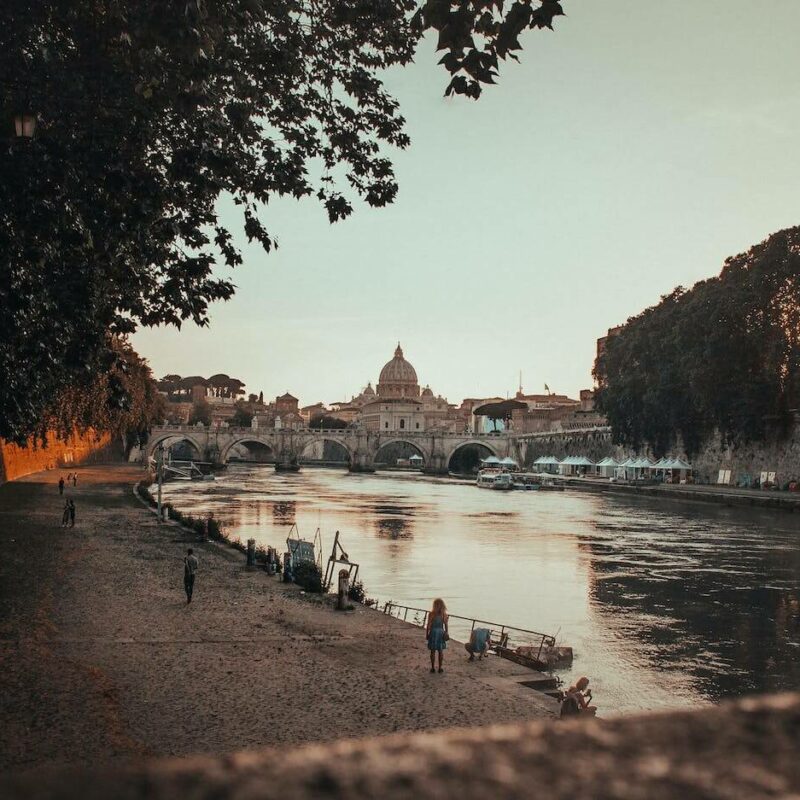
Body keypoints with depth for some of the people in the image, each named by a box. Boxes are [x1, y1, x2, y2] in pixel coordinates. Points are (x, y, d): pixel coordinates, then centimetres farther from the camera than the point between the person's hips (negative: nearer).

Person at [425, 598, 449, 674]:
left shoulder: (431, 613, -12)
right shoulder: (444, 614, -4)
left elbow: (429, 625, -9)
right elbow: (445, 624, 1)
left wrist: (426, 634, 0)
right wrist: (446, 633, 12)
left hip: (433, 632, -2)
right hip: (441, 632, 2)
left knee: (433, 651, 7)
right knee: (441, 651, 12)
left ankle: (433, 668, 11)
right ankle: (440, 668, 15)